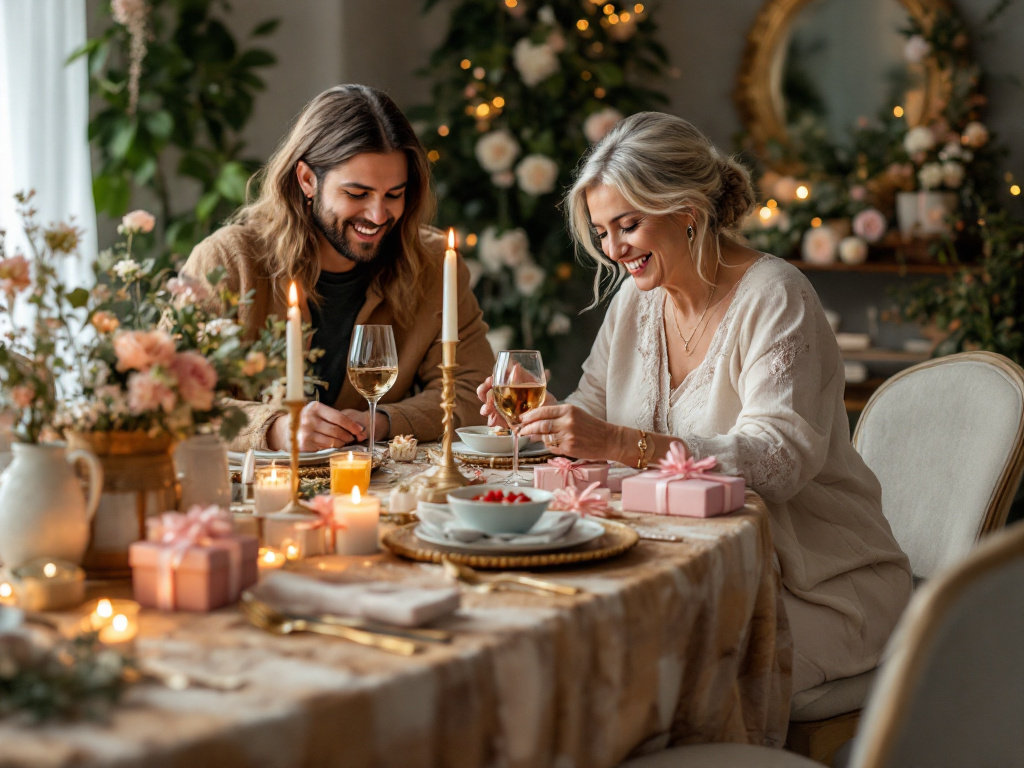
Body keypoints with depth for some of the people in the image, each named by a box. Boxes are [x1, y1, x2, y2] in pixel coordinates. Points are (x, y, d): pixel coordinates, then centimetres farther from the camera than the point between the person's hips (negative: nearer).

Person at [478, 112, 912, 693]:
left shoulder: (774, 297, -15)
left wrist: (622, 443, -36)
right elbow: (595, 410, 14)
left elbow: (780, 459, -27)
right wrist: (541, 412, -10)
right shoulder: (637, 301, 8)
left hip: (819, 583, -6)